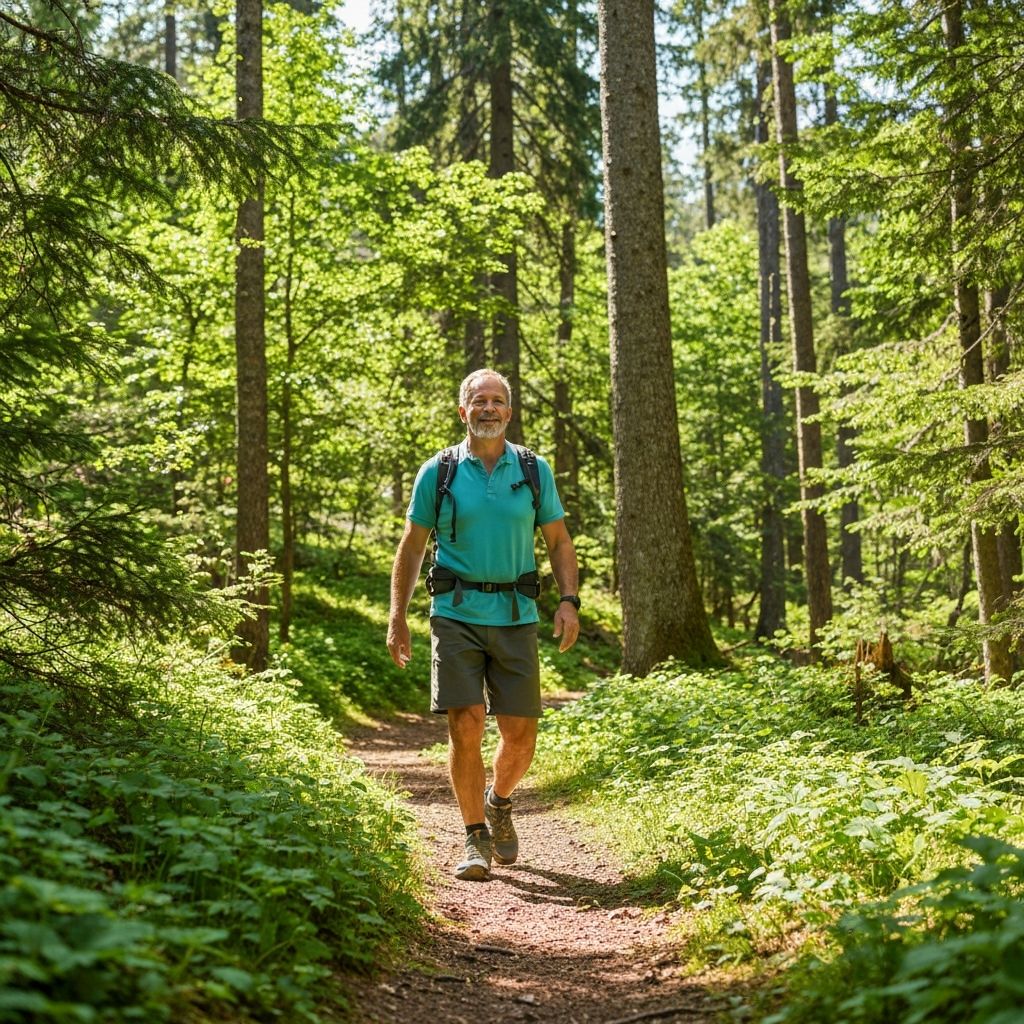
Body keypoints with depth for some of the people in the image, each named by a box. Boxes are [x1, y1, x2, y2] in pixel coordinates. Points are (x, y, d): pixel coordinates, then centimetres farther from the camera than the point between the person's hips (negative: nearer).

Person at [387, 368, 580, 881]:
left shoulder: (534, 471, 6)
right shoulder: (437, 472, 2)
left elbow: (559, 541, 12)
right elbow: (411, 547, 8)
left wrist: (569, 600, -3)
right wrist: (397, 618, 4)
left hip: (515, 616, 2)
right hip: (456, 613, -1)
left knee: (520, 733, 1)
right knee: (465, 724, -10)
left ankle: (499, 802, 33)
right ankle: (476, 839, 4)